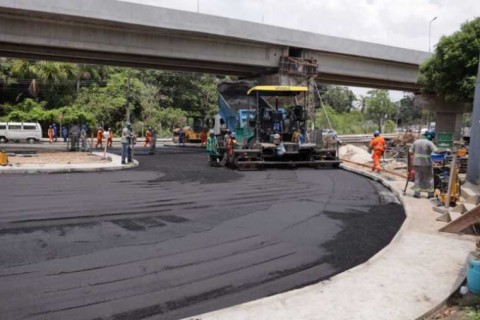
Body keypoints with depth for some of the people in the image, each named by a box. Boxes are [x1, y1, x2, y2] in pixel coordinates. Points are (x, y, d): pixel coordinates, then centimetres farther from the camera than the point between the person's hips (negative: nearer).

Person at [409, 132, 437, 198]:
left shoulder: (416, 142, 8)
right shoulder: (429, 143, -7)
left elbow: (411, 151, 6)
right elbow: (436, 151, -19)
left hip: (417, 163, 4)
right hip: (426, 163, -4)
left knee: (418, 177, 8)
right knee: (429, 178, 9)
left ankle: (416, 192, 3)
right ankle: (430, 193, 13)